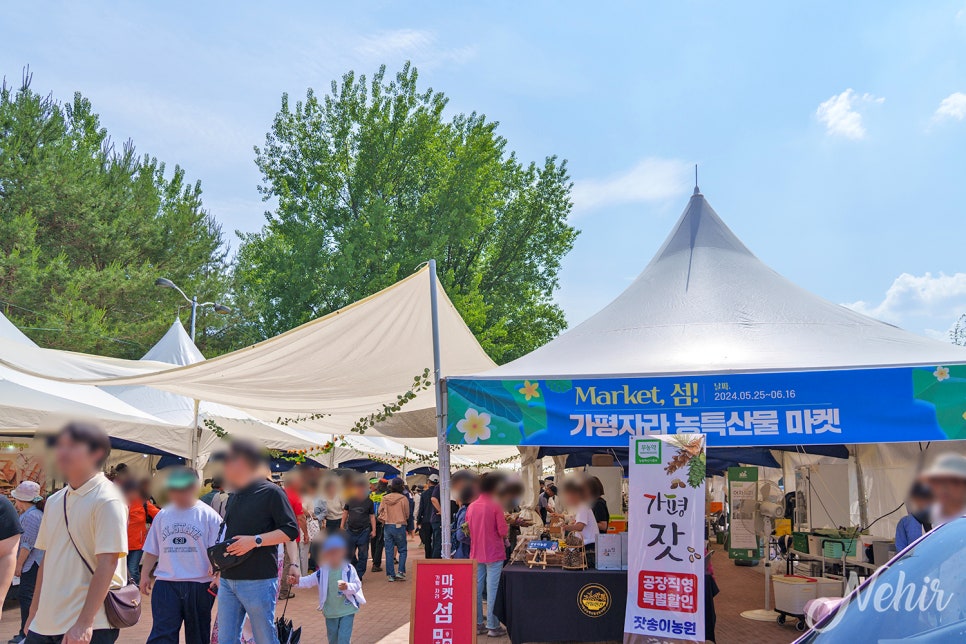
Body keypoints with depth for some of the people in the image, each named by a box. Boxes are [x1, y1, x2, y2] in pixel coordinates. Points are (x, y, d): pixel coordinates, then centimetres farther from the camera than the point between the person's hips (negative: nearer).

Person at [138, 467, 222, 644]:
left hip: (200, 583, -2)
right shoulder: (163, 515, 8)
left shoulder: (208, 515, -4)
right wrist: (145, 574, 11)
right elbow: (152, 549, 16)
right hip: (165, 583, 2)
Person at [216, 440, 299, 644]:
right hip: (228, 579, 8)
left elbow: (291, 531, -11)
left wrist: (256, 541, -21)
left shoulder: (271, 492, -7)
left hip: (258, 581, -7)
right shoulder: (234, 496, 18)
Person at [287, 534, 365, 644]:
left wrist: (347, 586, -33)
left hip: (347, 610, -4)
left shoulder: (348, 569, -11)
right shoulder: (323, 571, -3)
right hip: (330, 611, 4)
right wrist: (297, 581, -15)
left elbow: (357, 585, -14)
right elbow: (310, 580, 1)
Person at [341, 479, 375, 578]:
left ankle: (359, 575, 10)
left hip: (364, 531, -2)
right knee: (350, 553, 9)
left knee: (362, 554, 1)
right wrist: (342, 525, 10)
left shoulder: (369, 502, -1)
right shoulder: (350, 500, 3)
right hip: (351, 530, 2)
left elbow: (372, 516, 4)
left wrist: (373, 530, -1)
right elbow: (345, 513, 14)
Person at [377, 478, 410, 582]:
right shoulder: (404, 498, -9)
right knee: (403, 550, 9)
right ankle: (400, 572, -3)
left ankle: (390, 574, 9)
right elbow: (407, 514, -1)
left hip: (387, 526, 3)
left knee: (389, 551, 8)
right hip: (399, 526, -3)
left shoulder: (385, 498, 0)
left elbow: (380, 511, 6)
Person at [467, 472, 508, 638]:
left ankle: (477, 624, 18)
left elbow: (469, 530, 12)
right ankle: (493, 626, 6)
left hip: (476, 554, 6)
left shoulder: (471, 506, 3)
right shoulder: (496, 505, -14)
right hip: (493, 553, -6)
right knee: (492, 589, 0)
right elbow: (503, 531, -16)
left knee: (477, 588, 11)